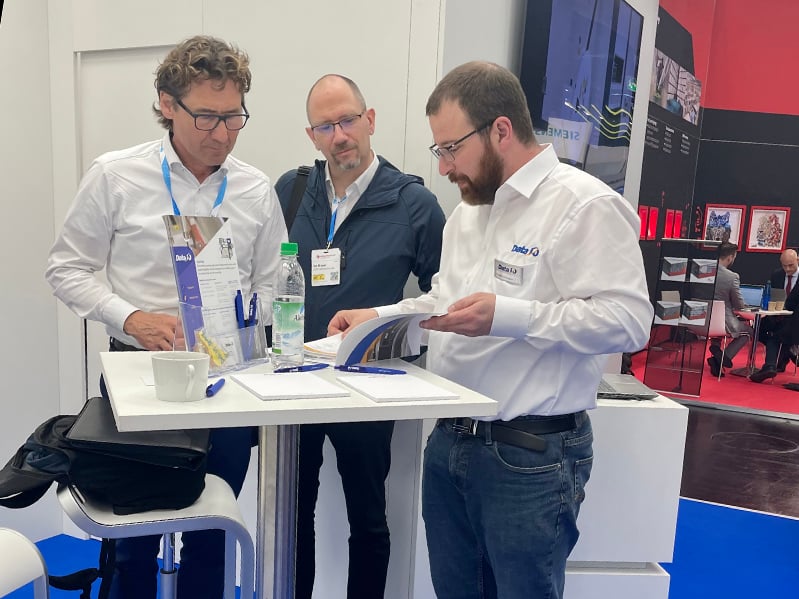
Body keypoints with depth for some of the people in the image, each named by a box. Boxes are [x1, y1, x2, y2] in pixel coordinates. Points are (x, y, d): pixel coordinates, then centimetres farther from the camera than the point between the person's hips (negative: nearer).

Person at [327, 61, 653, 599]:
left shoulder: (584, 205, -14)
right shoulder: (469, 209, 14)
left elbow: (628, 320, -22)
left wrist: (508, 316, -28)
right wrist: (379, 317, 9)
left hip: (530, 457, -8)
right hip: (451, 442, 8)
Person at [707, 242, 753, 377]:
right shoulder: (732, 277, -16)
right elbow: (740, 306, -7)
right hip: (723, 323, -5)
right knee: (748, 331, 23)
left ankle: (716, 346, 24)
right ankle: (724, 357, 3)